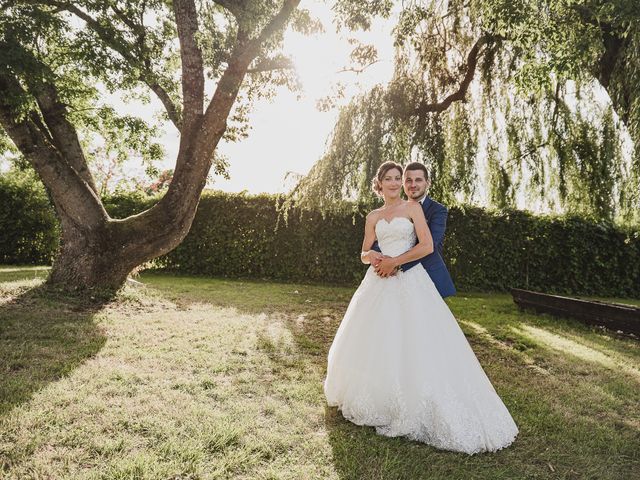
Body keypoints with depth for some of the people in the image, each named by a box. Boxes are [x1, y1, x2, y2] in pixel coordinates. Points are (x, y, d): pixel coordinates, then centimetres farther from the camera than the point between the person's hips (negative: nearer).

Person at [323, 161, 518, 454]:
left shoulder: (413, 208, 2)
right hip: (379, 284, 5)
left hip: (410, 282, -4)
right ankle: (373, 397, 29)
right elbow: (364, 254, 15)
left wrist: (395, 261, -10)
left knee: (416, 343, -8)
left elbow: (427, 246, -8)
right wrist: (372, 257, -8)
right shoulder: (373, 217, 13)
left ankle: (418, 408, 4)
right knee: (373, 340, 9)